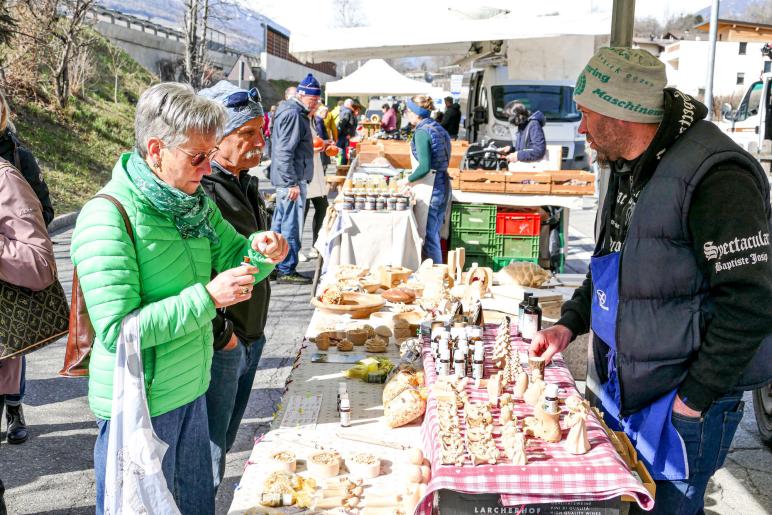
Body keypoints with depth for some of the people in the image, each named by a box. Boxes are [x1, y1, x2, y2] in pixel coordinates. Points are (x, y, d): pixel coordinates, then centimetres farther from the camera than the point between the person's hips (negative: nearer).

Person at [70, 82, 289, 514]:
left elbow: (232, 257, 14)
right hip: (140, 405, -7)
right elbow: (116, 329, -26)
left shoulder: (194, 201, 3)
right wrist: (208, 297, -29)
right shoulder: (108, 217, -22)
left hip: (190, 388, 8)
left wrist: (261, 250, -10)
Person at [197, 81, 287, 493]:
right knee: (208, 460, 7)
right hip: (218, 348, -9)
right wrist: (221, 334, -18)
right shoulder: (201, 190, -22)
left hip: (250, 340, 9)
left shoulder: (244, 182, 9)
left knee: (223, 443, 23)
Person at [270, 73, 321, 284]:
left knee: (279, 223, 15)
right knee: (291, 226, -5)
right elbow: (285, 151, -22)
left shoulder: (296, 112, 17)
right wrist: (293, 183, -23)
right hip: (291, 179, -11)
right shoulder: (292, 114, -16)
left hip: (288, 179, 11)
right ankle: (287, 270, 1)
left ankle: (275, 267, 23)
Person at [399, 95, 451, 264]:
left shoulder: (422, 132, -14)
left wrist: (408, 180, -6)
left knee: (427, 237, -2)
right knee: (434, 235, 16)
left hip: (429, 189, -9)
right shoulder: (438, 128, 13)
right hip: (443, 186, 9)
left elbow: (425, 167, -22)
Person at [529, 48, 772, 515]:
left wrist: (694, 398, -19)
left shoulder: (714, 176, -23)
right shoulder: (631, 168, 7)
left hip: (681, 407, -9)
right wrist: (571, 323, 8)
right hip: (624, 388, 9)